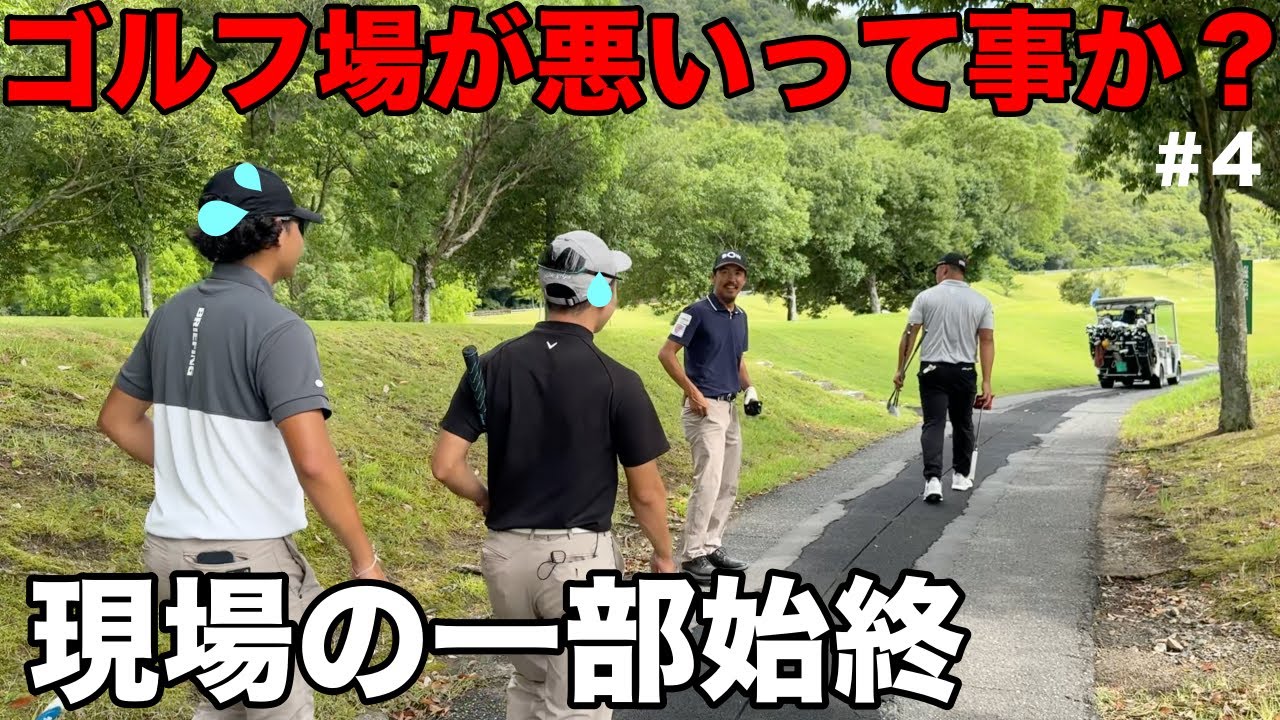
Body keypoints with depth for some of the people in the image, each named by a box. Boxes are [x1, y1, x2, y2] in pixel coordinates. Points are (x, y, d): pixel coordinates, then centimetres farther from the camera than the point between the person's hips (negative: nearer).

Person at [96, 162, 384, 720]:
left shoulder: (173, 314, 6)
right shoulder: (277, 328, -18)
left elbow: (117, 420, 17)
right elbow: (314, 463, -26)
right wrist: (365, 559, -15)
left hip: (172, 547, 8)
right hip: (245, 558, -8)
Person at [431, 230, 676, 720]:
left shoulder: (493, 365, -2)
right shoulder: (616, 381, -11)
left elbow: (445, 465, -4)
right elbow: (646, 493, -5)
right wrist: (664, 556, 12)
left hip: (506, 552, 4)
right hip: (580, 557, -4)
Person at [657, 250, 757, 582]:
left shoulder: (740, 317, 13)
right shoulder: (697, 312, -11)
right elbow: (666, 353, -14)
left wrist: (749, 387, 7)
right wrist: (694, 392, -17)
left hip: (730, 408, 8)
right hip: (705, 408, -8)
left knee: (728, 486, 11)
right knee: (708, 482, -13)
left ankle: (712, 546, 20)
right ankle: (691, 554, -7)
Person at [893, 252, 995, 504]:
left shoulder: (926, 297, -2)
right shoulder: (981, 302, 3)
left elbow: (909, 335, -4)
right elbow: (987, 342, -2)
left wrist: (901, 370, 3)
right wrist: (986, 382, -3)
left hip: (933, 371, -2)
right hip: (965, 373, 2)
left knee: (933, 424, -4)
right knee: (962, 424, 17)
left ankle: (933, 479, -18)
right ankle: (961, 476, 28)